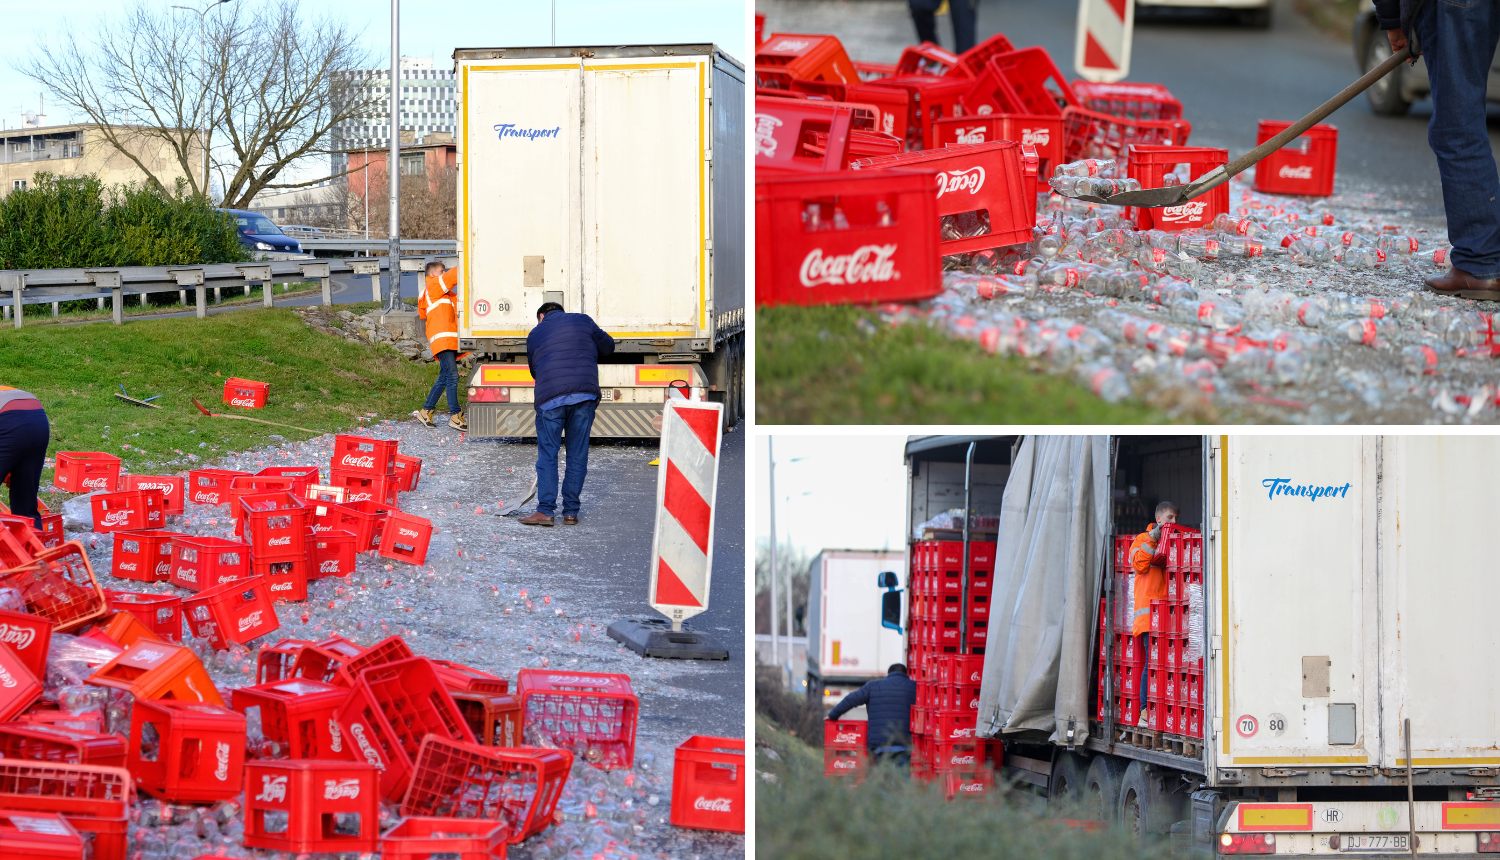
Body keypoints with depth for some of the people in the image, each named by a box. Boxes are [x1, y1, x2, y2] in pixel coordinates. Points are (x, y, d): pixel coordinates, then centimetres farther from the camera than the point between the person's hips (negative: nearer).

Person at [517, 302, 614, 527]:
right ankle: (571, 512, 6)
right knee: (577, 455, 6)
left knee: (547, 455, 3)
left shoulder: (535, 334, 17)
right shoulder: (582, 321, 15)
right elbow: (608, 346, 21)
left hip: (550, 398, -1)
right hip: (585, 394, 1)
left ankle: (546, 510, -5)